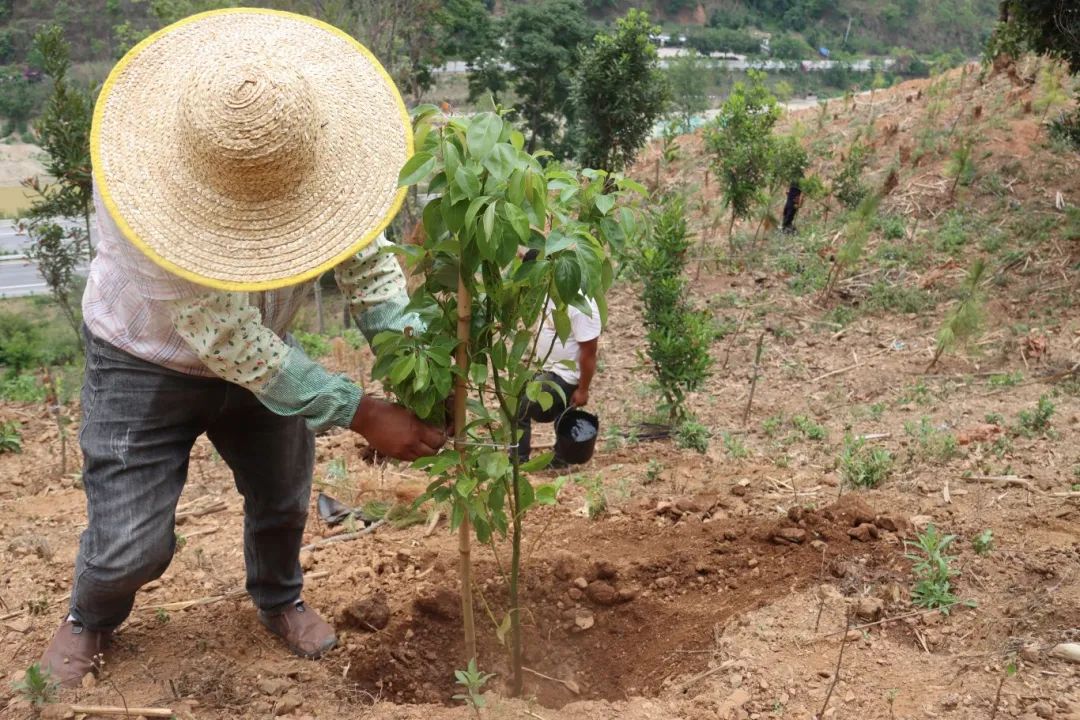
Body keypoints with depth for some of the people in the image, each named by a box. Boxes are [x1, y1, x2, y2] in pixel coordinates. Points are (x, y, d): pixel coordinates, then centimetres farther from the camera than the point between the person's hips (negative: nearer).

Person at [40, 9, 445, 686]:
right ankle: (91, 617, 34)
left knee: (284, 501, 13)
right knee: (131, 547, -4)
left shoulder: (315, 152, -26)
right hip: (147, 363, -4)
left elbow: (366, 257, -15)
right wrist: (362, 413, -35)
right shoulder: (142, 185, -38)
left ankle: (279, 598, 47)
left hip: (262, 352, 4)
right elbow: (228, 339, -35)